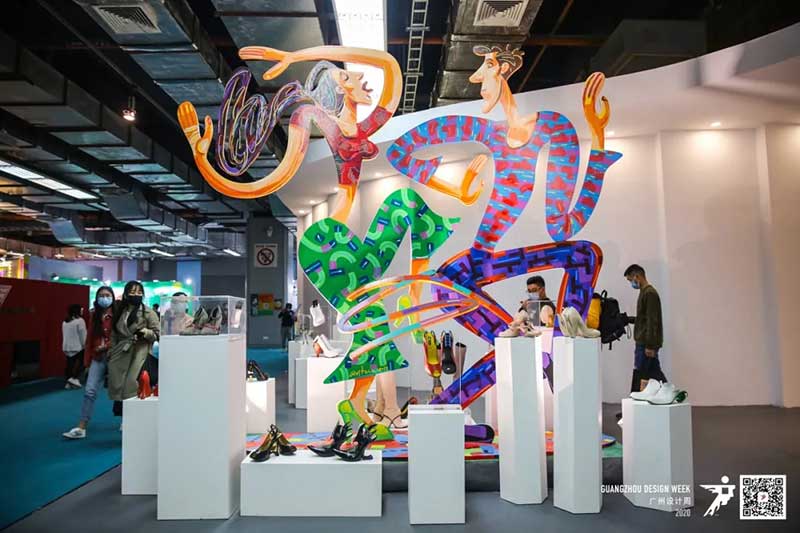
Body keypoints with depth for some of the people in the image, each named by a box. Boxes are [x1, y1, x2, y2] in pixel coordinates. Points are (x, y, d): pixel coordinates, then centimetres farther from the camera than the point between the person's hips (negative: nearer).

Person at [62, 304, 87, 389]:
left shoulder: (65, 321, 12)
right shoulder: (79, 320, -12)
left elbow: (64, 335, 16)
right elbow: (83, 334, -12)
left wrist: (66, 344, 21)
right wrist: (84, 344, -1)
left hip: (67, 347, 7)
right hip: (77, 346, -7)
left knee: (70, 364, 9)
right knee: (79, 362, 1)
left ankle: (68, 382, 10)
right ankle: (74, 378, -12)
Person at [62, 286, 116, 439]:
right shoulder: (94, 316, 11)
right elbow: (90, 338, 12)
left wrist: (107, 346, -16)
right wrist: (88, 360, 11)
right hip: (97, 358, 4)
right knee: (89, 391, -3)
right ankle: (81, 428, 0)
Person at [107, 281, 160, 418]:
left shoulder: (148, 312, -2)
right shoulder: (119, 312, 12)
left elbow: (157, 335, -4)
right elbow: (114, 335, 19)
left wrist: (145, 332, -21)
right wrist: (111, 353, 12)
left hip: (138, 354, -5)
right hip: (120, 355, 5)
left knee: (132, 388, -13)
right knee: (117, 387, 2)